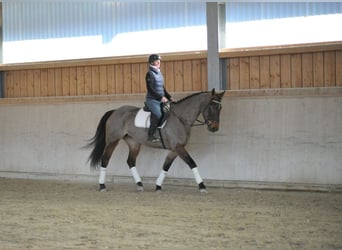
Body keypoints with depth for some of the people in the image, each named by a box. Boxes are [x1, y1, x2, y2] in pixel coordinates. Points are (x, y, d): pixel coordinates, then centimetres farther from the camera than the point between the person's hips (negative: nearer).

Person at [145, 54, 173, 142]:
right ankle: (151, 135, -5)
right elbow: (150, 89, -17)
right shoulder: (150, 74, -11)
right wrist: (161, 97, -22)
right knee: (158, 115, -19)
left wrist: (169, 97, 9)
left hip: (161, 100, 8)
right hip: (152, 100, -8)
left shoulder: (159, 73, 13)